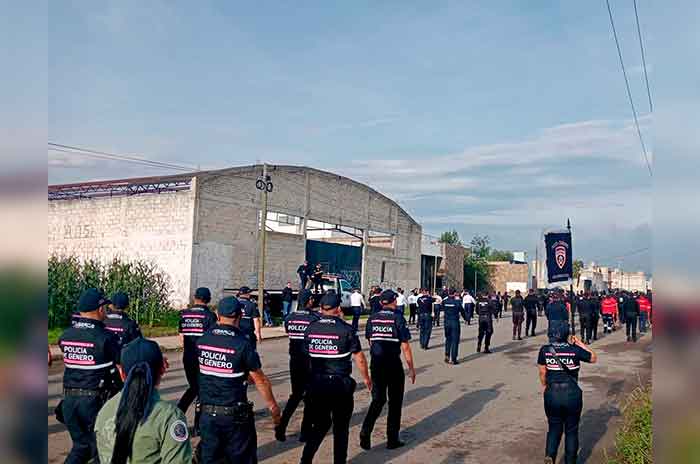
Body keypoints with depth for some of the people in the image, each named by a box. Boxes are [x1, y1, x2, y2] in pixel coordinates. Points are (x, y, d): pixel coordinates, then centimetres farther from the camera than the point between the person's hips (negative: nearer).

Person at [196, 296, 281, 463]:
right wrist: (273, 407, 5)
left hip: (207, 413, 4)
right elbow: (260, 380, -9)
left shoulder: (202, 340, -4)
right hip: (235, 416, -4)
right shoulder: (242, 344, -17)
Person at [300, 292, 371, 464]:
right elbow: (359, 358, -5)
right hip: (340, 384, -3)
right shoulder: (346, 329, -11)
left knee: (320, 424, 18)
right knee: (340, 427, 13)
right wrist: (366, 378, 8)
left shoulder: (310, 329, -2)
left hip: (317, 383, 3)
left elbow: (306, 354, 5)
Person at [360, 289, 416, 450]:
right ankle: (392, 440, 18)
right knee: (395, 401, 11)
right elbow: (405, 346, -9)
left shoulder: (372, 318, 3)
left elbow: (370, 341, 9)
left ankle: (365, 432, 0)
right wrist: (411, 368, -2)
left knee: (378, 399, 15)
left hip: (376, 364, 4)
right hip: (393, 365, -4)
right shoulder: (398, 318, -10)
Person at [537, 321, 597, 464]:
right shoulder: (574, 350, -11)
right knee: (571, 430, 16)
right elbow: (593, 358, 6)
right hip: (572, 394, -1)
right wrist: (580, 343, 11)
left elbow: (542, 373, 2)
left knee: (554, 428, 17)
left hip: (552, 394, 1)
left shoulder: (545, 350, -6)